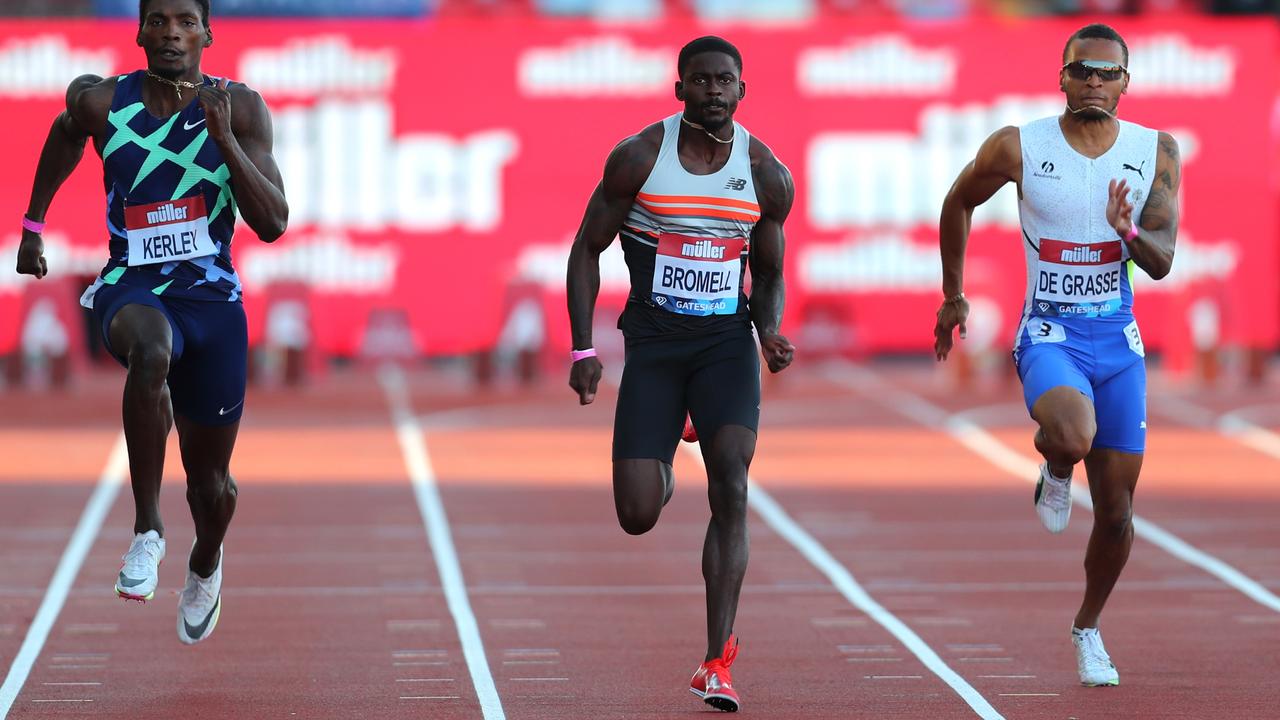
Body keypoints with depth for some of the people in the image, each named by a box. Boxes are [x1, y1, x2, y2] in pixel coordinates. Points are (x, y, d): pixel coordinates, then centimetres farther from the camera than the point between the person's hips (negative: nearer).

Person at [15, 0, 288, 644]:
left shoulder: (240, 108, -7)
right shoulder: (101, 102, -5)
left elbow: (273, 224, -14)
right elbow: (66, 133, 20)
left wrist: (224, 137, -23)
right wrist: (33, 223, 22)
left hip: (212, 298, 1)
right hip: (130, 290, -1)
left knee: (209, 482, 12)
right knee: (151, 350, -41)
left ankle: (206, 563, 50)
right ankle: (147, 528, -30)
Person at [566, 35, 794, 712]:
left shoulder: (766, 174, 1)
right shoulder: (638, 157, -6)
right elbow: (587, 249, 2)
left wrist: (772, 331, -7)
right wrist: (583, 350, -6)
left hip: (727, 340, 1)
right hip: (653, 343, -1)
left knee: (731, 490, -19)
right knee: (637, 516, -7)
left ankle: (717, 661, -14)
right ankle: (660, 468, 34)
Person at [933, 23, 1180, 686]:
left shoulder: (1156, 153, -2)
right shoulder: (1018, 148, -8)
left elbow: (1162, 263, -5)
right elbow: (958, 203, 10)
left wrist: (1129, 232, -27)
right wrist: (953, 296, 15)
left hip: (1118, 340, 3)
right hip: (1049, 333, -3)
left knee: (1116, 512, 5)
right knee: (1072, 437, -35)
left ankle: (1088, 628, 30)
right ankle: (1054, 472, 3)